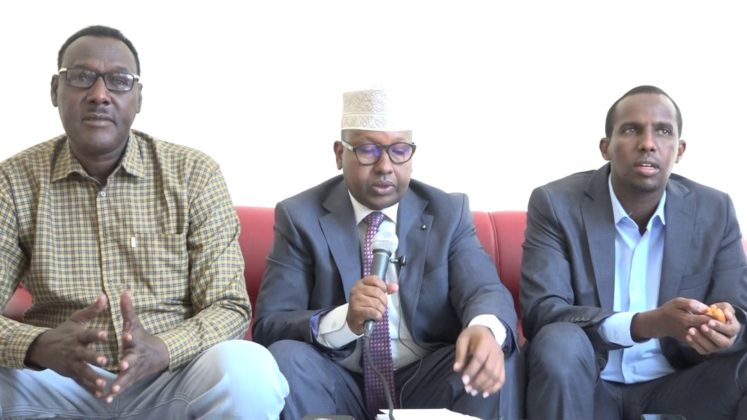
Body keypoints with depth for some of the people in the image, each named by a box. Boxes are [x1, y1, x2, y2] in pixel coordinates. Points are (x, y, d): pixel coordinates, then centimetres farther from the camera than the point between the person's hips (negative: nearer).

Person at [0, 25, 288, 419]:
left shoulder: (195, 175, -1)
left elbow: (230, 307, -5)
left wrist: (161, 350, -26)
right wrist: (39, 347, -29)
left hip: (170, 377, 0)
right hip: (58, 379, 0)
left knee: (249, 371, -32)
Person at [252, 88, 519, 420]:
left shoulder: (448, 212, 4)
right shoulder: (300, 216, -2)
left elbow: (485, 289, -11)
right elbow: (268, 326, -10)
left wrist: (485, 330, -37)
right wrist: (345, 320, -31)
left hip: (425, 385, 1)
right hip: (338, 386, 0)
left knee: (485, 360, -28)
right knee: (285, 357, -30)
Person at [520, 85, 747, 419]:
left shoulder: (714, 211, 0)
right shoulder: (556, 204, -9)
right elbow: (539, 312, -18)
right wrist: (645, 324, -33)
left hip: (673, 385, 2)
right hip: (588, 385, -1)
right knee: (561, 342, -34)